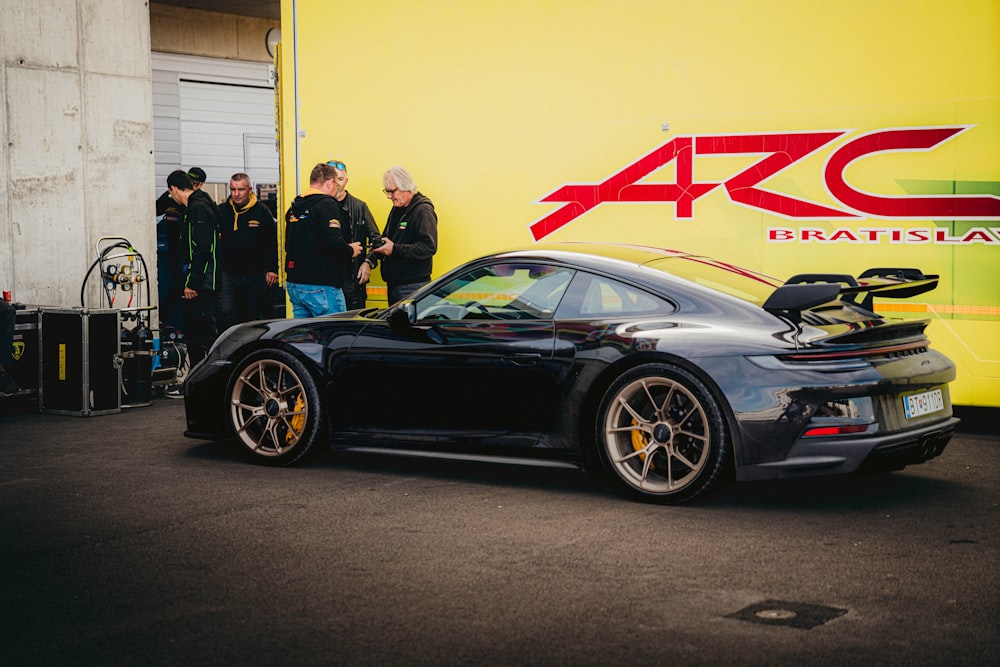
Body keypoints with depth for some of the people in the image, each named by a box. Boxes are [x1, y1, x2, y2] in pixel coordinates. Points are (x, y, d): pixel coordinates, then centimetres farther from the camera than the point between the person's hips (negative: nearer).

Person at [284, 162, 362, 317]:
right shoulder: (327, 205, -12)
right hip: (321, 287, -9)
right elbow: (334, 242, -23)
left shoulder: (294, 207, 15)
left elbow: (288, 246, 21)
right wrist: (351, 251, -5)